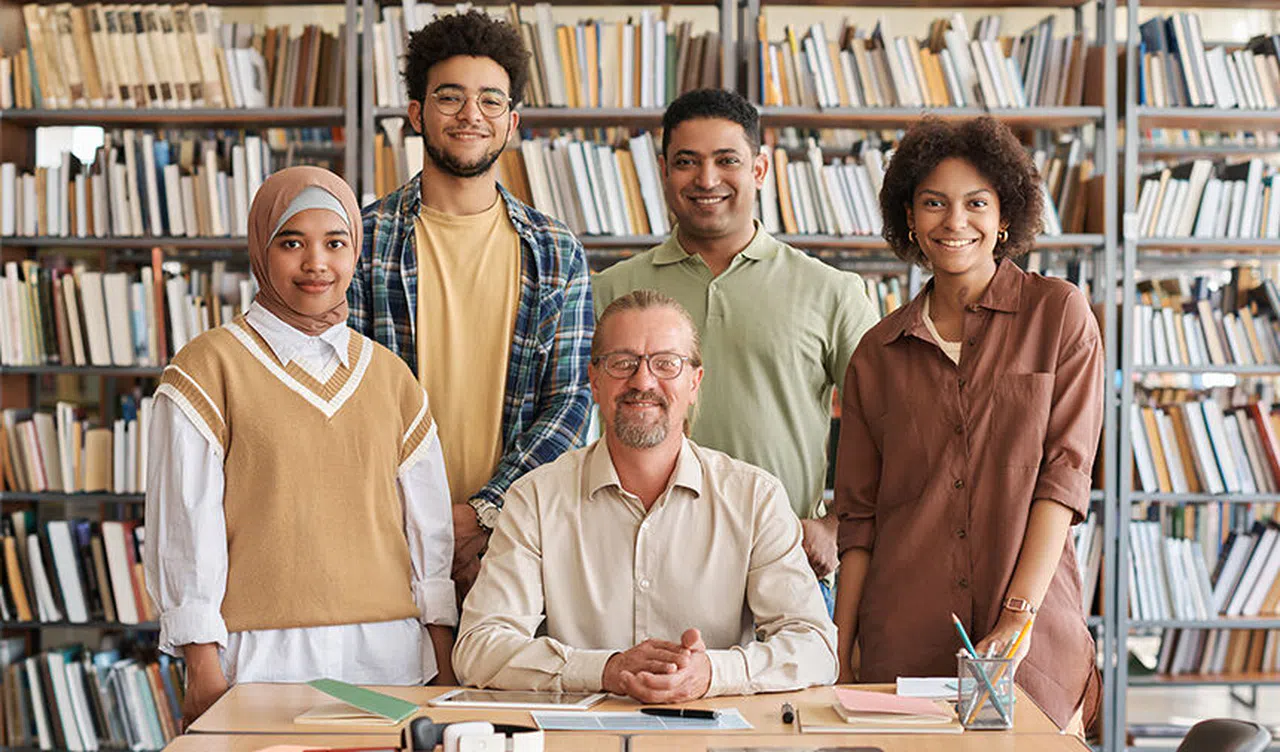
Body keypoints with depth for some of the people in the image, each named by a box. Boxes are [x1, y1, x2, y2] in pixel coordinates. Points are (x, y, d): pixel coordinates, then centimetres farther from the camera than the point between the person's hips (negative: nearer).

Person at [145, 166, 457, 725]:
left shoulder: (391, 377, 11)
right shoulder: (209, 369, -1)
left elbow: (428, 522, 12)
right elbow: (185, 522, -4)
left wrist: (445, 665, 7)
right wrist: (204, 671, -8)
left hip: (387, 657, 4)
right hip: (261, 658, -3)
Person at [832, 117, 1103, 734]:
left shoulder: (1060, 314, 2)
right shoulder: (878, 353, 8)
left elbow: (1064, 471, -5)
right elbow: (859, 516, 9)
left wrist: (1019, 615, -14)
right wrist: (840, 658, 3)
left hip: (1034, 642, -2)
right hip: (906, 642, 2)